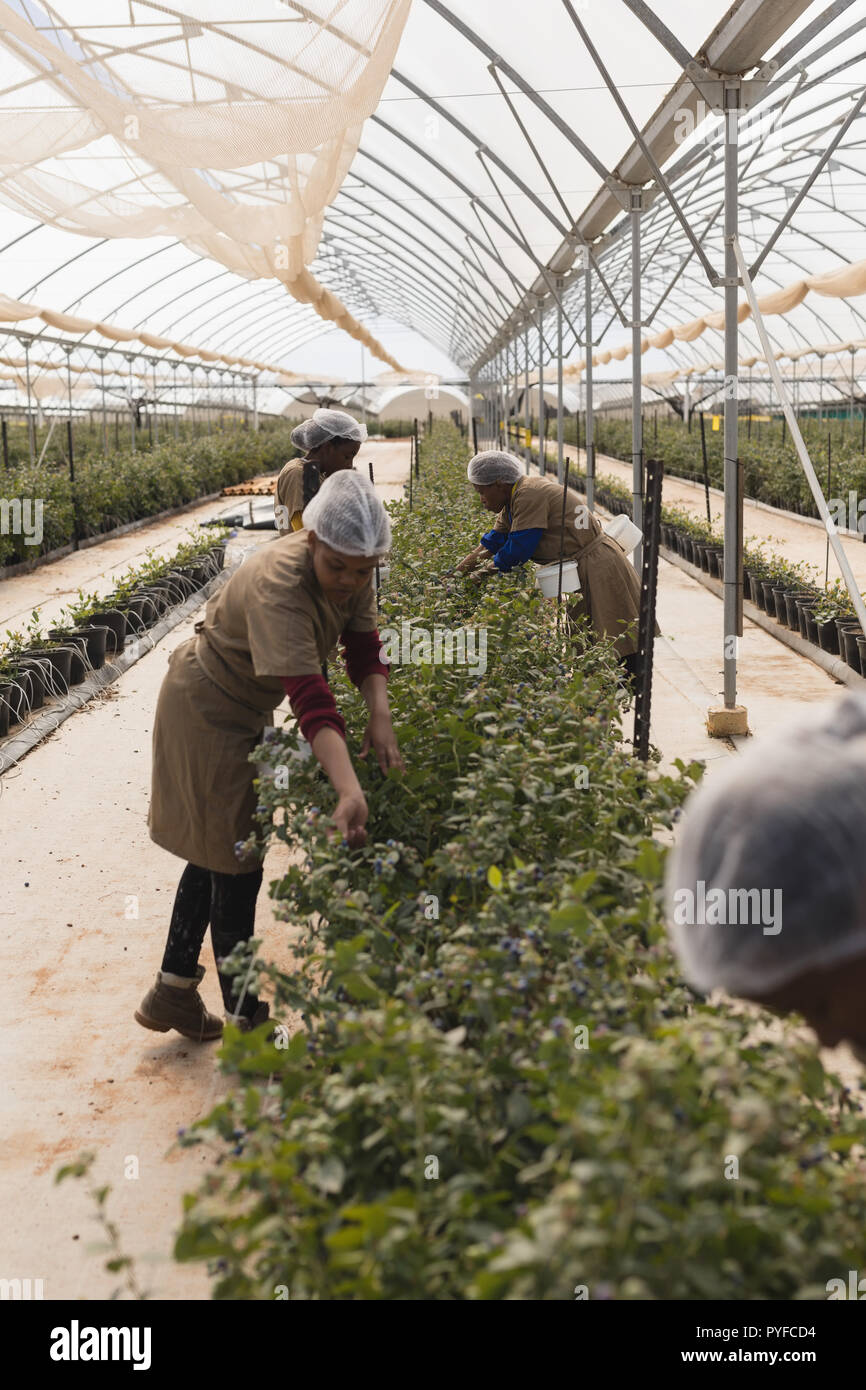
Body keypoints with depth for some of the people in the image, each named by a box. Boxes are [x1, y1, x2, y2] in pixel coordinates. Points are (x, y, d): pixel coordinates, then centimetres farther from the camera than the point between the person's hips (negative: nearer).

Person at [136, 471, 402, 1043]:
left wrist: (381, 717, -30)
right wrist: (350, 792, -56)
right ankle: (245, 1019, 12)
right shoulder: (277, 586, -38)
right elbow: (311, 698, -47)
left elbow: (365, 649, -11)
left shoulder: (352, 573, -13)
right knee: (233, 859, -2)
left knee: (216, 850, 18)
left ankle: (173, 993, 33)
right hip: (207, 709, -9)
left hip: (247, 708, 9)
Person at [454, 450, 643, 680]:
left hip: (598, 570, -11)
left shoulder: (529, 496, -21)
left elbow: (517, 550, -20)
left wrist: (481, 574, -5)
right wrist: (457, 574, 11)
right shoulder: (513, 501, 11)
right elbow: (491, 544, 15)